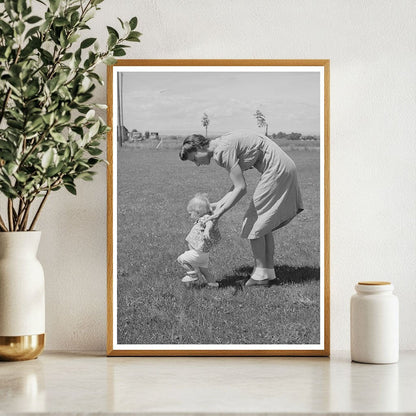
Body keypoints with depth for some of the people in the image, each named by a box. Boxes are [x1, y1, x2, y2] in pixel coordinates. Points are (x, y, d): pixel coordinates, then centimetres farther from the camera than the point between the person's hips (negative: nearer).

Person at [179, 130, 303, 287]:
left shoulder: (223, 151, -20)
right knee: (263, 223, 16)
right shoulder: (222, 143, 10)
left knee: (254, 223, -2)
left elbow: (241, 188, -21)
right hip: (284, 168, 10)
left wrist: (220, 212, -16)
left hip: (276, 170, -10)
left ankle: (260, 274, 5)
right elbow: (238, 185, 12)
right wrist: (219, 204, 7)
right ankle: (269, 272, 20)